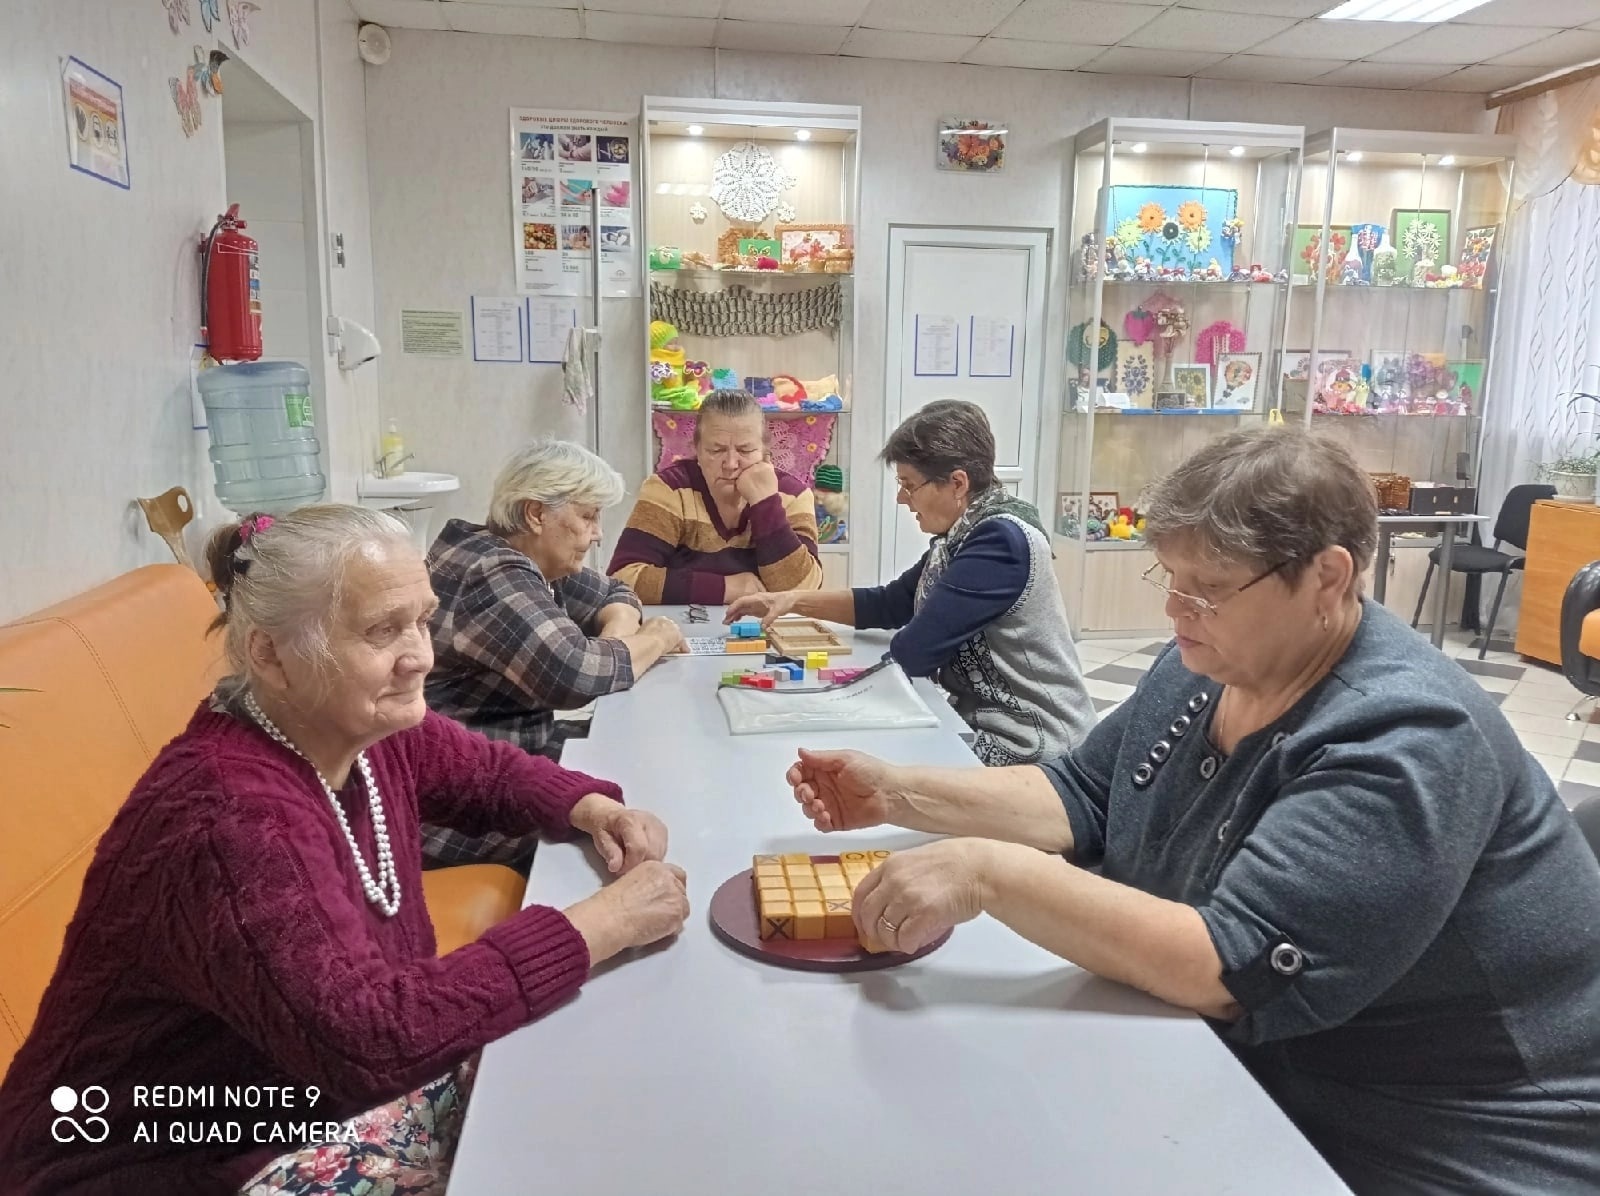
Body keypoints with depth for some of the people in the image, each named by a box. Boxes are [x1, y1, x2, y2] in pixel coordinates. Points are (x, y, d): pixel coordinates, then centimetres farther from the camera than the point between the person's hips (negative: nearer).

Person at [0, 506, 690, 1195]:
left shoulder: (364, 727, -7)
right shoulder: (227, 818, -31)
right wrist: (604, 922, -32)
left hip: (317, 1086, 7)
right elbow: (366, 1034, -37)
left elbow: (491, 773, 11)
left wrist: (595, 810, -10)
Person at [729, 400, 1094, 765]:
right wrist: (795, 600, 3)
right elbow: (891, 604, 14)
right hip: (984, 720, 8)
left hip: (1027, 742, -8)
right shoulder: (967, 532, 5)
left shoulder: (1001, 541, -24)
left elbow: (914, 652, -24)